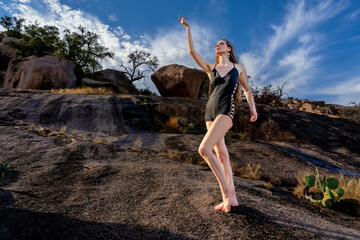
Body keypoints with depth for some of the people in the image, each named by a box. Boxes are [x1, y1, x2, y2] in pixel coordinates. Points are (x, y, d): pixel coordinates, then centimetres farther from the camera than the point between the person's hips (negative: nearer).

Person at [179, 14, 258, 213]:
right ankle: (231, 197, 12)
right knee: (221, 155, 3)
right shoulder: (210, 68, 17)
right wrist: (187, 28, 16)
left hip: (226, 111, -5)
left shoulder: (239, 67, 12)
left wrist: (252, 108, 8)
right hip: (210, 112, 5)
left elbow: (247, 89, 19)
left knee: (204, 149, -23)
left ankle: (226, 193, -9)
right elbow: (192, 51, 12)